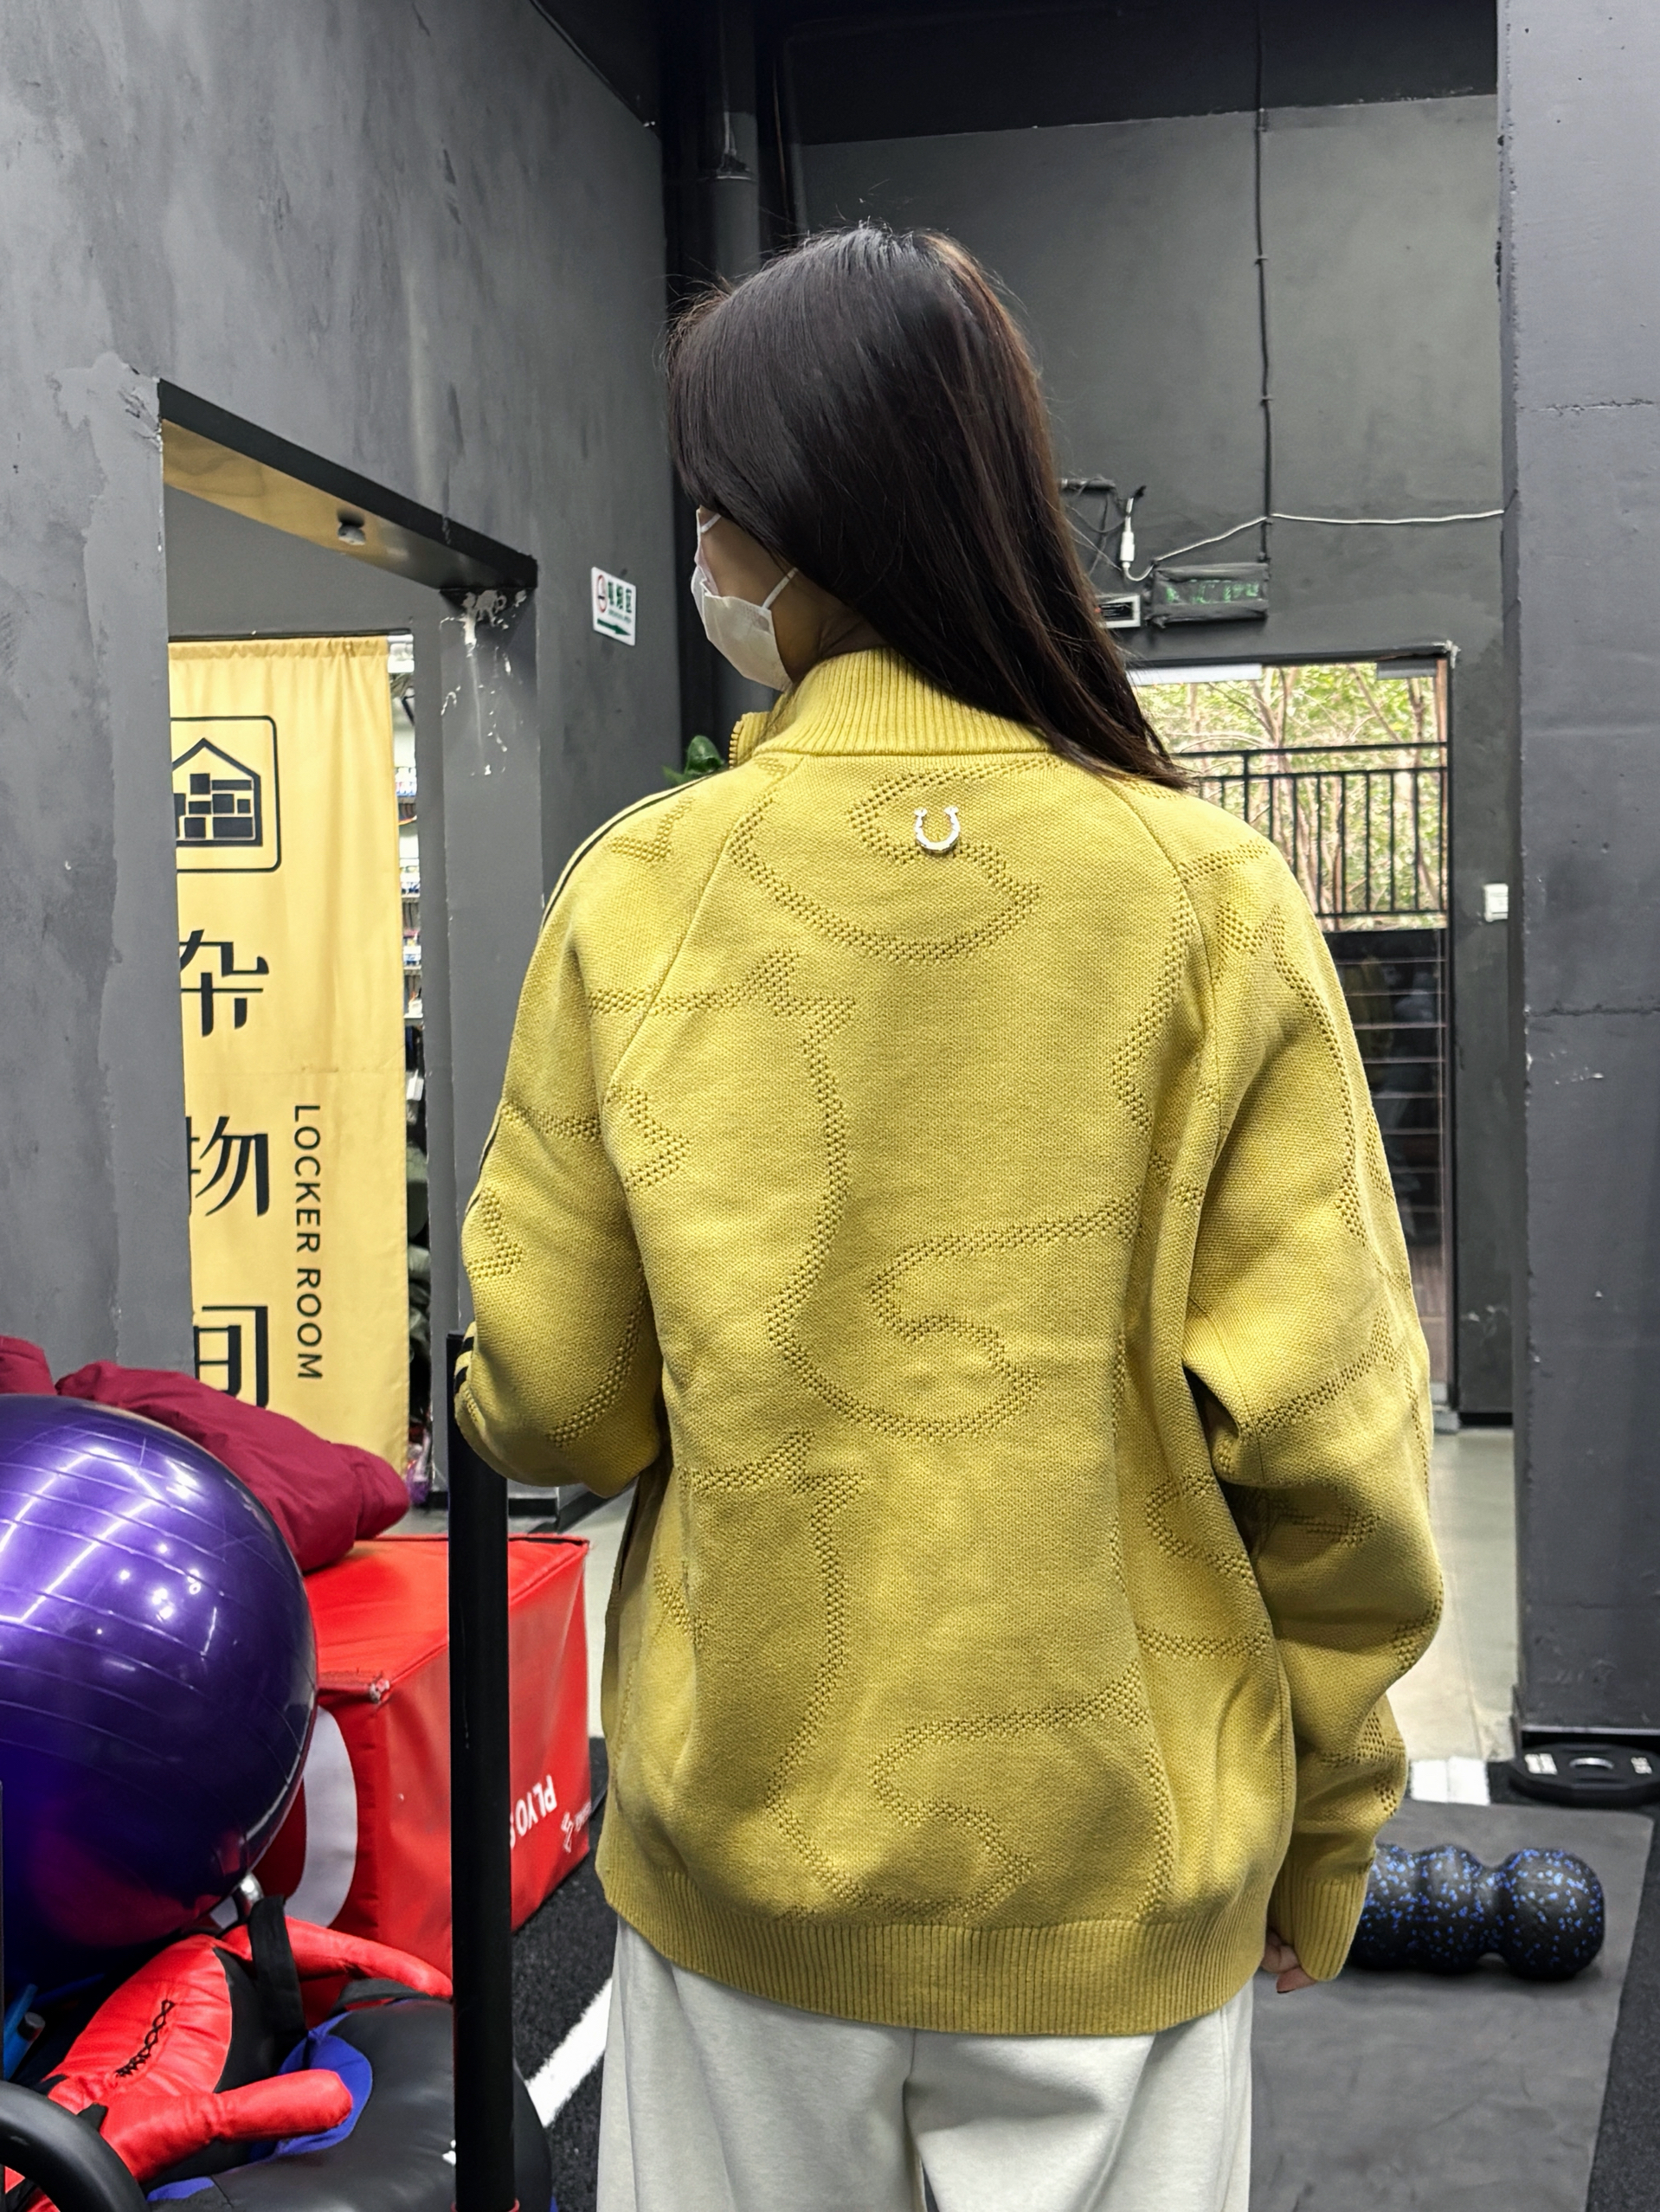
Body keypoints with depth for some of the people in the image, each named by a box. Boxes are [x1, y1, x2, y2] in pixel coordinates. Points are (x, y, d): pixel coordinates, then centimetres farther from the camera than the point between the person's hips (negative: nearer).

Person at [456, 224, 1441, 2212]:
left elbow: (551, 1409, -7)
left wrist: (507, 1398, 16)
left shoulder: (637, 895, -10)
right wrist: (1328, 1818, 4)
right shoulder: (1208, 895, -11)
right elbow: (1322, 1431, -10)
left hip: (745, 1858, 1)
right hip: (1120, 1890, 0)